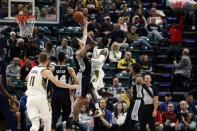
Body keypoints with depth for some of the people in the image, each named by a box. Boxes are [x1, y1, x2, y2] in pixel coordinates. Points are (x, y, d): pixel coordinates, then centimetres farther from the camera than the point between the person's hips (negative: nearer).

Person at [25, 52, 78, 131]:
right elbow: (57, 83, -14)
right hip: (40, 97, -4)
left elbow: (27, 78, 35)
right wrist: (70, 86, -8)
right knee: (47, 120, 17)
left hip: (30, 97, 5)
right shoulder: (46, 71, -4)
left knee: (35, 123, -2)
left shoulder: (32, 69, 14)